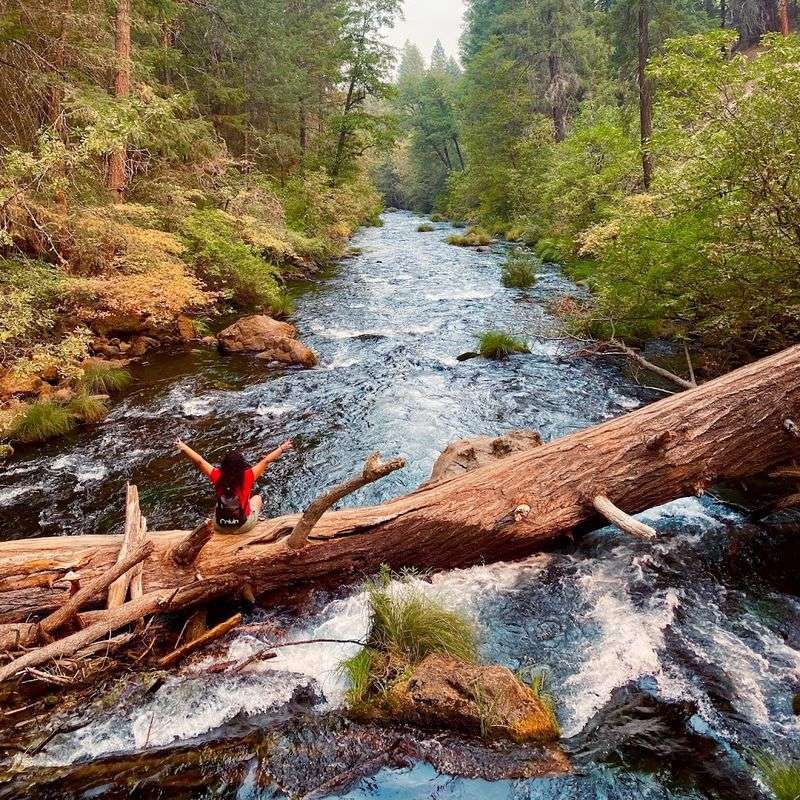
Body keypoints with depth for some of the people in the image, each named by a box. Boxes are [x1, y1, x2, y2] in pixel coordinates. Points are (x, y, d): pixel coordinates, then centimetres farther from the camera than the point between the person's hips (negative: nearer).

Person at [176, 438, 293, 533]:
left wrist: (182, 447, 1)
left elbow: (199, 461, -10)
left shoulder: (217, 476, -17)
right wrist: (282, 448, -4)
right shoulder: (248, 476, -22)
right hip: (243, 527, -2)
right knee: (257, 497, 26)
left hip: (220, 527, 2)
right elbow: (266, 461, -15)